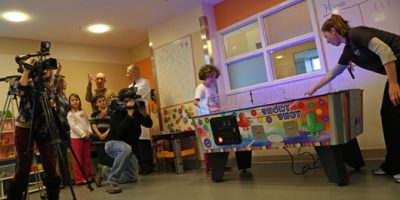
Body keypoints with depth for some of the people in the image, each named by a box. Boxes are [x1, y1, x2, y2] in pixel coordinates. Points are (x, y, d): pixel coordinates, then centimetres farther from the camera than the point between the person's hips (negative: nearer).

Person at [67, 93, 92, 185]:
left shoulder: (83, 112, 14)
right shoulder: (70, 114, -3)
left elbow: (88, 123, 12)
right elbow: (73, 126, -12)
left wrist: (89, 132, -6)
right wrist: (83, 134, -16)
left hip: (86, 137, 5)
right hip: (76, 138, -5)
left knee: (87, 158, 9)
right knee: (78, 159, -2)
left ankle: (88, 176, 18)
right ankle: (79, 179, 3)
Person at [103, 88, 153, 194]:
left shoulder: (136, 111, -1)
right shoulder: (116, 113, -18)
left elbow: (149, 124, -6)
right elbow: (120, 130, -36)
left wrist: (143, 111, -22)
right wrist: (130, 113, -37)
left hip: (130, 146, 7)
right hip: (113, 143, -6)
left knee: (132, 177, 7)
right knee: (126, 148, -43)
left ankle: (107, 172, 27)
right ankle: (112, 182, -31)